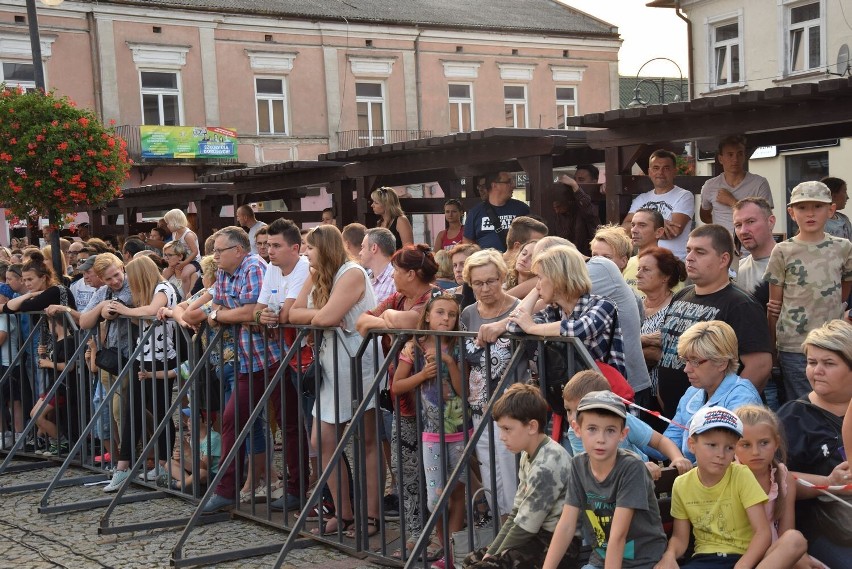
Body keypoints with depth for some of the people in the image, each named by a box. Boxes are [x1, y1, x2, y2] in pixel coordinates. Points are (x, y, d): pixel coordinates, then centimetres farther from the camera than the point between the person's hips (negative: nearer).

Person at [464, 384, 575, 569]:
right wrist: (491, 552, 3)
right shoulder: (529, 454, 7)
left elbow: (524, 528, -18)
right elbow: (517, 514, 9)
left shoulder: (546, 467, -23)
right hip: (538, 535, 10)